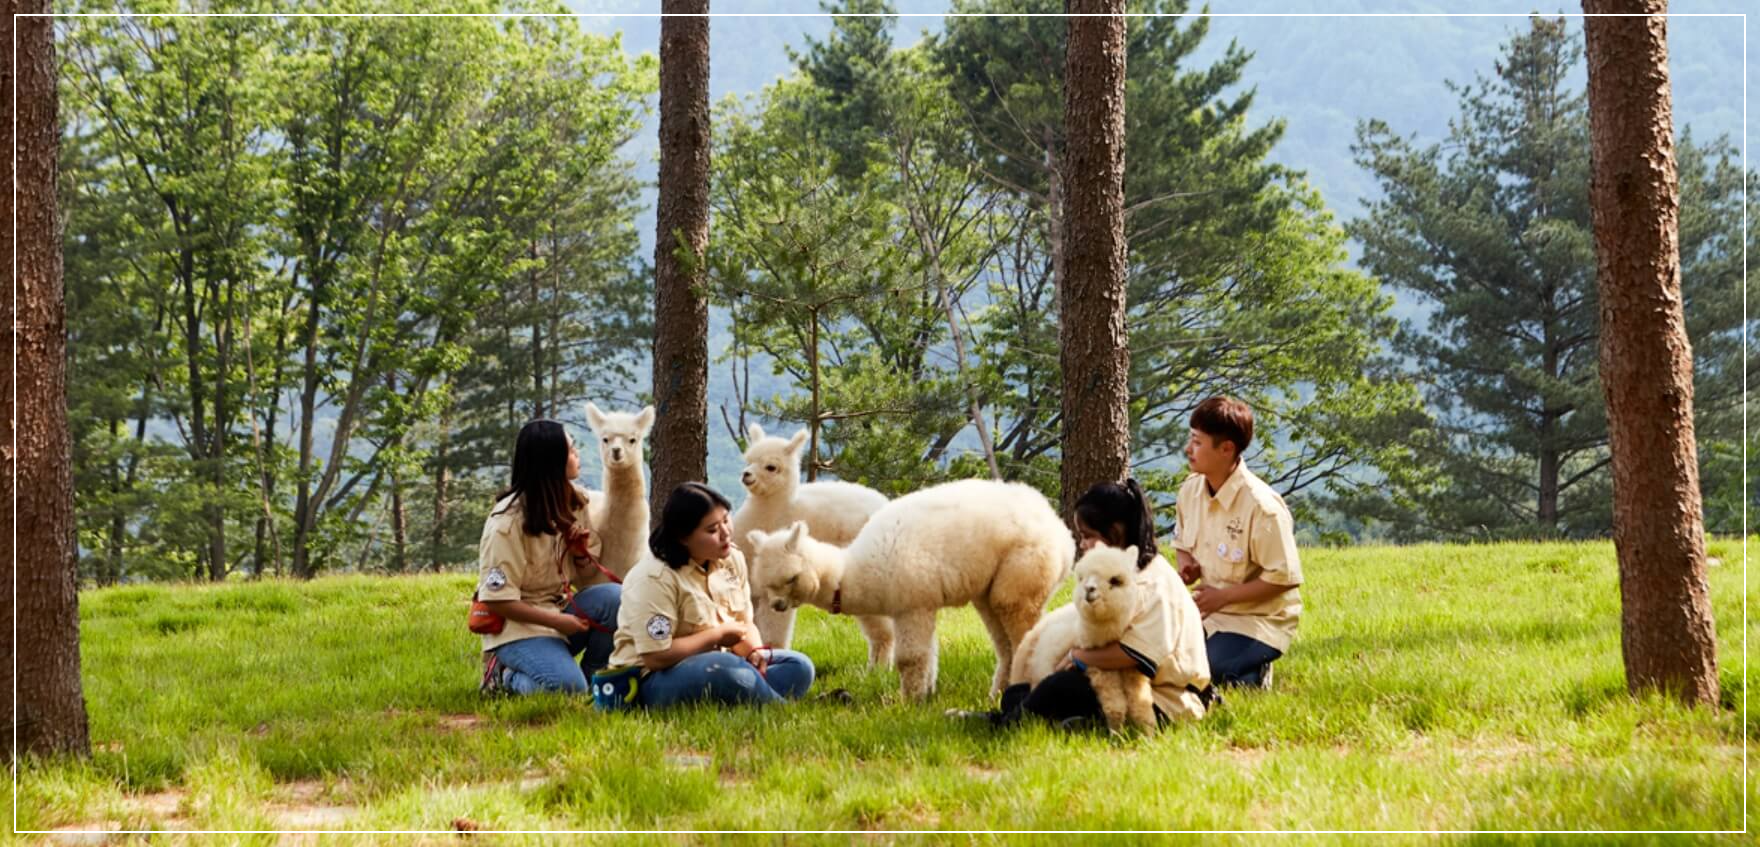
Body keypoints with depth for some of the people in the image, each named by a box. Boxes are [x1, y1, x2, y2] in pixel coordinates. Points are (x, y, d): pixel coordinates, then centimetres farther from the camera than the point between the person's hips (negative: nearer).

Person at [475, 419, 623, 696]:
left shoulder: (575, 502, 4)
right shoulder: (508, 522, -16)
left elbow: (587, 578, 12)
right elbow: (496, 600, -15)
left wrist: (582, 556, -12)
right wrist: (556, 621, -20)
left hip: (561, 609, 6)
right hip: (518, 625, -6)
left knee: (615, 598, -23)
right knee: (568, 687, -30)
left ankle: (592, 681, -5)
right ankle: (504, 677, -1)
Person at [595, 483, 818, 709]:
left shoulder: (732, 560, 3)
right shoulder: (654, 577, -20)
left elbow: (744, 624, 14)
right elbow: (657, 656, -24)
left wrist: (753, 648, -11)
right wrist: (718, 634, -14)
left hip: (714, 665, 8)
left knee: (798, 666, -10)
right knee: (727, 670, -37)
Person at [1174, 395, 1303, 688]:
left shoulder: (1261, 506, -24)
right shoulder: (1191, 490, 0)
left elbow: (1284, 577, -21)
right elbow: (1182, 544, 18)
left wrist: (1223, 596, -20)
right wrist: (1187, 563, -7)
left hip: (1258, 619, -7)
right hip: (1208, 612, 7)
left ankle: (1254, 675, 5)